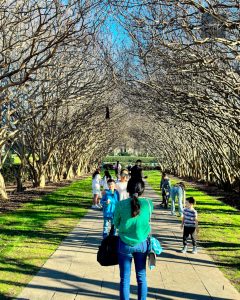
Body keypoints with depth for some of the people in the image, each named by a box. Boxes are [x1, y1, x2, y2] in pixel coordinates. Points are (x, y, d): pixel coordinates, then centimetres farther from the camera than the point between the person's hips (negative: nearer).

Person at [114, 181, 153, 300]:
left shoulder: (121, 204, -15)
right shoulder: (148, 203, -12)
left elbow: (116, 224, -2)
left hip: (125, 244, -1)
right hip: (142, 244, 2)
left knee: (125, 278, 10)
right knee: (141, 277, 17)